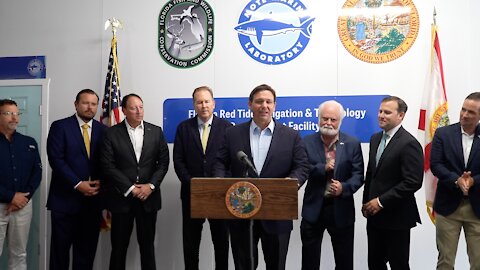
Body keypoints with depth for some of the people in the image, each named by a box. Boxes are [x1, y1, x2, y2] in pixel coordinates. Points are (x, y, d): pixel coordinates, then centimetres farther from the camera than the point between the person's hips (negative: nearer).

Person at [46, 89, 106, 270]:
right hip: (65, 198, -3)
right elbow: (56, 159, -10)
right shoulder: (60, 126, -1)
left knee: (87, 249, 8)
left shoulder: (103, 130, 9)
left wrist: (101, 182, -8)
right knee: (60, 247, 6)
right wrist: (78, 184, -15)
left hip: (93, 198, 3)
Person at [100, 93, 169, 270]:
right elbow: (108, 165, -6)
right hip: (122, 197, -1)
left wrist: (150, 185, -9)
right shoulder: (112, 133, -1)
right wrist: (130, 188, -11)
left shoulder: (156, 131, 5)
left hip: (148, 196, 2)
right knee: (119, 246, 8)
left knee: (147, 245, 10)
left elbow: (163, 162, 3)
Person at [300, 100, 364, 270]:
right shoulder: (307, 142, -1)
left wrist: (344, 187, -23)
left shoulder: (352, 144, -1)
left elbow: (358, 175, -4)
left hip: (341, 210, 0)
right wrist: (323, 168, -22)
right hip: (313, 209, 0)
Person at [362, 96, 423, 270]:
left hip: (396, 216, -7)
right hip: (374, 215, 7)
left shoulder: (409, 143, -15)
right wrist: (366, 202, 9)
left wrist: (381, 201, -18)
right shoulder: (375, 139, 10)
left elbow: (413, 182, -21)